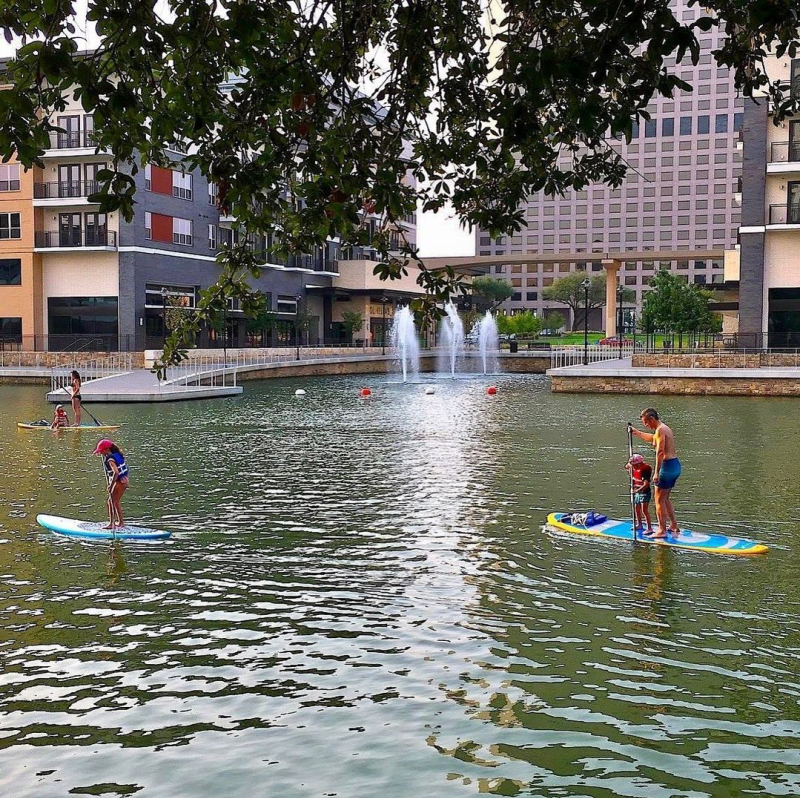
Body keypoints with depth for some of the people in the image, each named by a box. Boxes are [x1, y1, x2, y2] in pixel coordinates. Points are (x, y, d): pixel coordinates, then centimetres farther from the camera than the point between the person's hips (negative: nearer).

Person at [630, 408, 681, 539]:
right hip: (675, 465, 10)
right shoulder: (664, 428, 16)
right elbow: (652, 438, 38)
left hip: (668, 465, -10)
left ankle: (662, 530, 1)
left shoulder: (660, 430, -15)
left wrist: (657, 473, -26)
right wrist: (637, 432, 45)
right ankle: (674, 526, 24)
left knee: (659, 500, -2)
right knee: (665, 499, 20)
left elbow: (660, 452, -24)